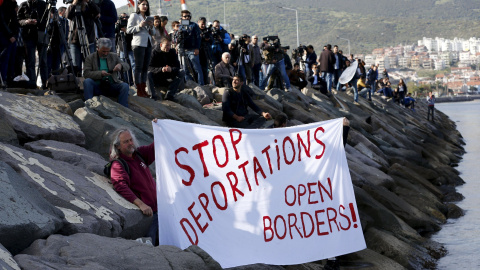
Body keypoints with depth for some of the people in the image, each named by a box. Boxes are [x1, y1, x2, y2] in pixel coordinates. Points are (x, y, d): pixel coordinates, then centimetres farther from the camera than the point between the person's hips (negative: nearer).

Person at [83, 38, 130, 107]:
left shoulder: (114, 56, 14)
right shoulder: (90, 58, 5)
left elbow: (127, 66, 11)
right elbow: (86, 74, -6)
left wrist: (120, 65, -15)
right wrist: (100, 73, -22)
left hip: (112, 86, 2)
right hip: (97, 87, -2)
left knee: (125, 86, -26)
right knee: (87, 81, -31)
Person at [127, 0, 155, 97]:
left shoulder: (148, 18, 22)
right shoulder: (134, 16, 3)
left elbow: (153, 33, 23)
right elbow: (128, 30, -5)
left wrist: (151, 26, 3)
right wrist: (139, 26, -16)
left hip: (148, 44, 7)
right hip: (139, 44, -7)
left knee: (145, 68, 5)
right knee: (138, 67, -8)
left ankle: (143, 90, 8)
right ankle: (139, 91, -8)